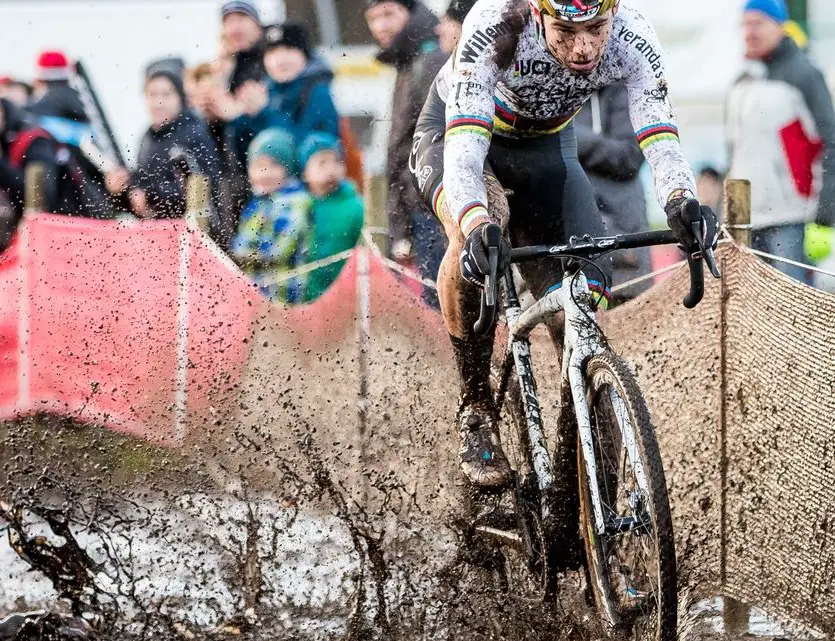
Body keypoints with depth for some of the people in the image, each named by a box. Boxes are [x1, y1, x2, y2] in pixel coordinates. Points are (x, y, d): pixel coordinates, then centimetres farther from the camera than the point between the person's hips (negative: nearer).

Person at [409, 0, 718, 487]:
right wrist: (477, 226, -64)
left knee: (585, 284, -11)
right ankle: (476, 411, -19)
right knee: (476, 233, -34)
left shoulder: (632, 40, -30)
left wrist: (681, 201, -59)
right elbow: (464, 144, -46)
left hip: (546, 144, 4)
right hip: (457, 130, -4)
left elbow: (660, 136, -37)